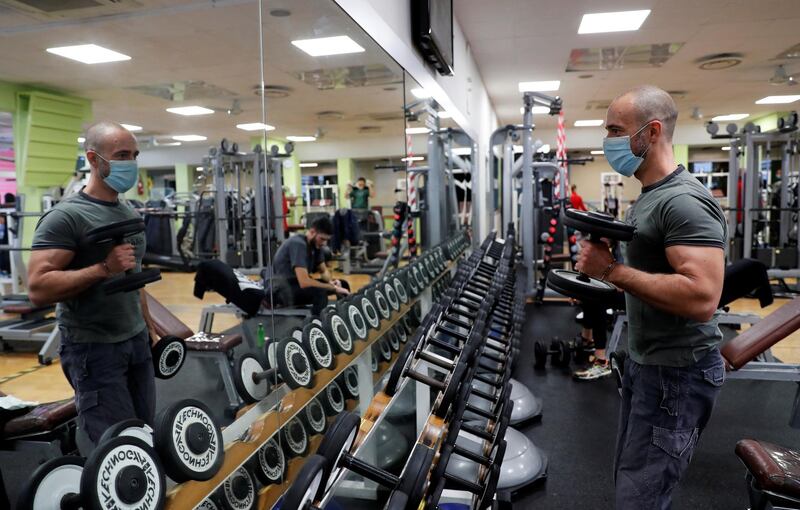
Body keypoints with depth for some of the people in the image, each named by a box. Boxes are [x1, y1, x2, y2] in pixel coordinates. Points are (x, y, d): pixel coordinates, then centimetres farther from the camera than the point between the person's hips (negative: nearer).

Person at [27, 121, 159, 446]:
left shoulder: (131, 214, 10)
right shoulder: (66, 216, -15)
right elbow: (38, 289, -22)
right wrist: (103, 268, -29)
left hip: (136, 342, 7)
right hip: (93, 349, -7)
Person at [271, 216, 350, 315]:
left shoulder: (316, 244, 1)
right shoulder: (298, 244, -25)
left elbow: (324, 270, 12)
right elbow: (304, 282, -33)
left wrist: (331, 281, -11)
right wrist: (334, 288, -26)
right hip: (283, 289, -9)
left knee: (343, 284, -1)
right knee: (320, 292, -36)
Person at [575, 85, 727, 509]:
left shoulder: (684, 201, -22)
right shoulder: (651, 195, 10)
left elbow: (701, 298, -33)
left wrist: (612, 271, -26)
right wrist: (607, 261, 5)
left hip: (678, 371, -10)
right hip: (645, 361, 10)